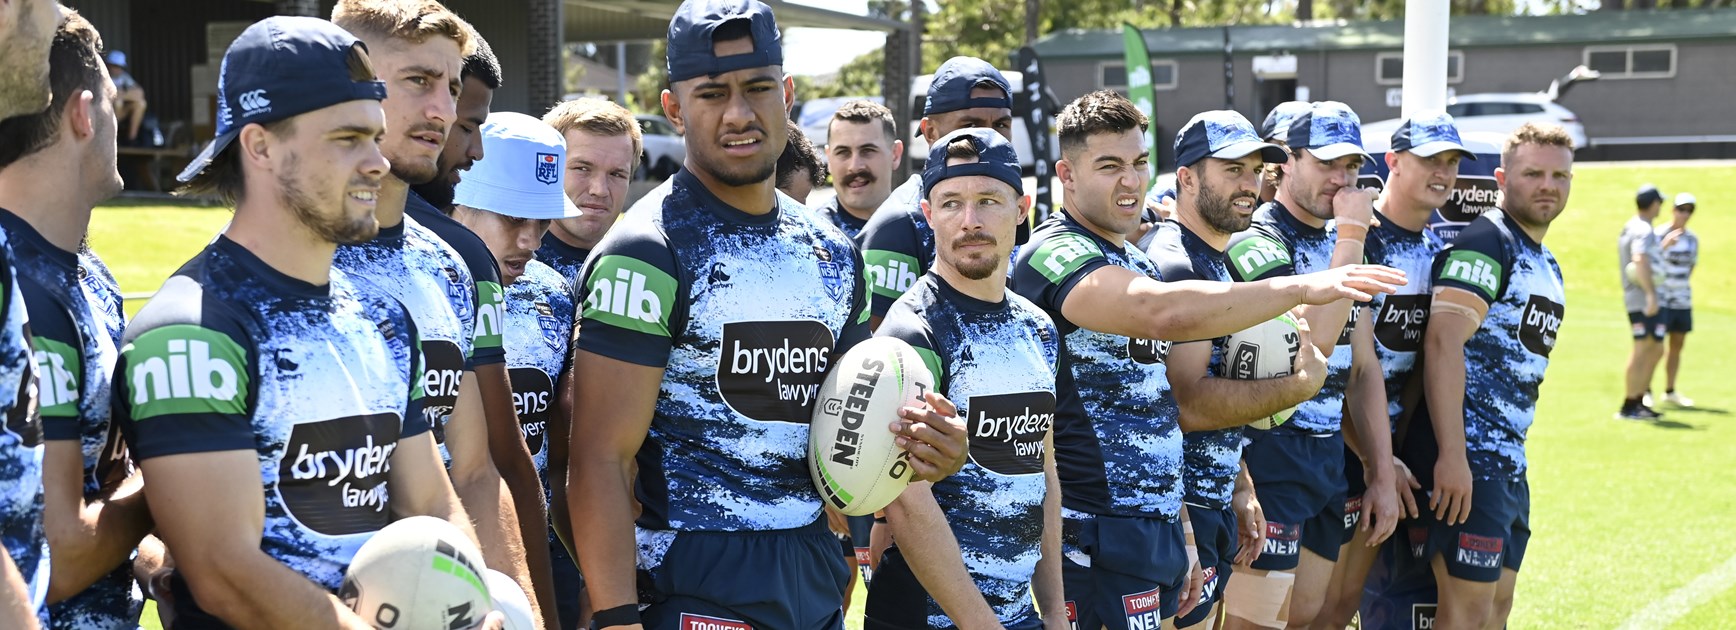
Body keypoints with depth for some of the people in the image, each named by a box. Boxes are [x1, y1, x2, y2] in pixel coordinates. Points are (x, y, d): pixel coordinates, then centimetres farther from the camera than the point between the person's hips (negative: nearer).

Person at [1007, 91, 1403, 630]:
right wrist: (1300, 287, -33)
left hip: (1154, 528, 9)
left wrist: (1179, 535, 21)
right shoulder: (1056, 254, -13)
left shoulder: (1136, 264, 18)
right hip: (1090, 539, -9)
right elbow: (1164, 313, -33)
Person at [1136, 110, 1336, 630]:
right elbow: (1189, 405, -24)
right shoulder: (1173, 264, -16)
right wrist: (1301, 386, -16)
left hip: (1215, 503, 10)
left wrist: (1240, 490, 17)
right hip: (1179, 509, -10)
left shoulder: (1218, 263, 17)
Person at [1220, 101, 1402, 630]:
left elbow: (1363, 368, 16)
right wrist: (1352, 235, -21)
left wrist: (1383, 474, 12)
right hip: (1270, 459, -8)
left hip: (1329, 457, 8)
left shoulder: (1342, 246, 14)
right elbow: (1315, 337, -27)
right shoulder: (1256, 242, -12)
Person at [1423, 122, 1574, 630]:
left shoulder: (1548, 266, 18)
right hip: (1470, 460, -9)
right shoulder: (1487, 243, -11)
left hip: (1510, 461, 9)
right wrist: (1453, 454, -28)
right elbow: (1442, 344, -22)